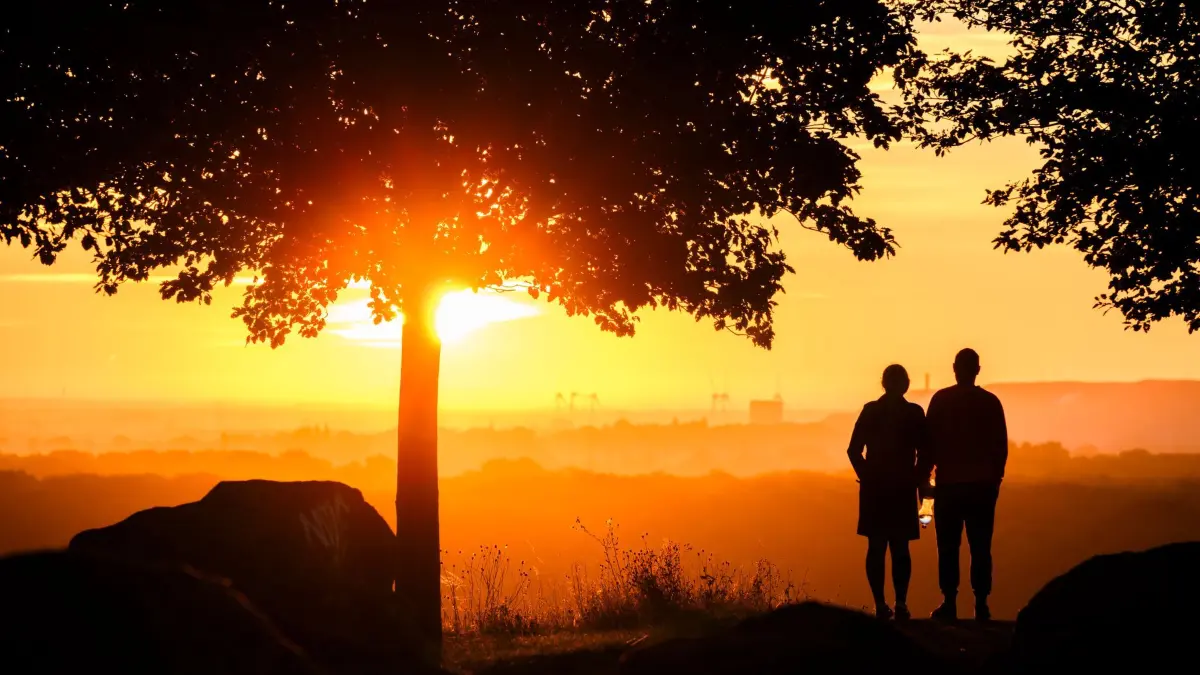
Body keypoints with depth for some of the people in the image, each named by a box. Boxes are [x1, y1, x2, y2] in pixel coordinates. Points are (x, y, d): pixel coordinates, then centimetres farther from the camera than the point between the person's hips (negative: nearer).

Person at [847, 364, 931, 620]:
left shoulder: (870, 410, -1)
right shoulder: (915, 413, -4)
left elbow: (854, 450, -4)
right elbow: (924, 453, -7)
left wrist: (866, 475, 10)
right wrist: (917, 479, 7)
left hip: (874, 489, 1)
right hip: (903, 489, 0)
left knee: (876, 548, 6)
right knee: (900, 548, 6)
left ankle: (881, 604, 1)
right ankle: (900, 604, -4)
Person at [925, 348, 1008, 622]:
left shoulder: (941, 400, -2)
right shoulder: (991, 402, 2)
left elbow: (930, 442, -3)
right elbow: (1001, 445, 4)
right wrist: (995, 477, 13)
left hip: (949, 483, -1)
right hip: (982, 484, 1)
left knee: (948, 547, 2)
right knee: (980, 547, 3)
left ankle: (950, 603, -4)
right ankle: (981, 604, -2)